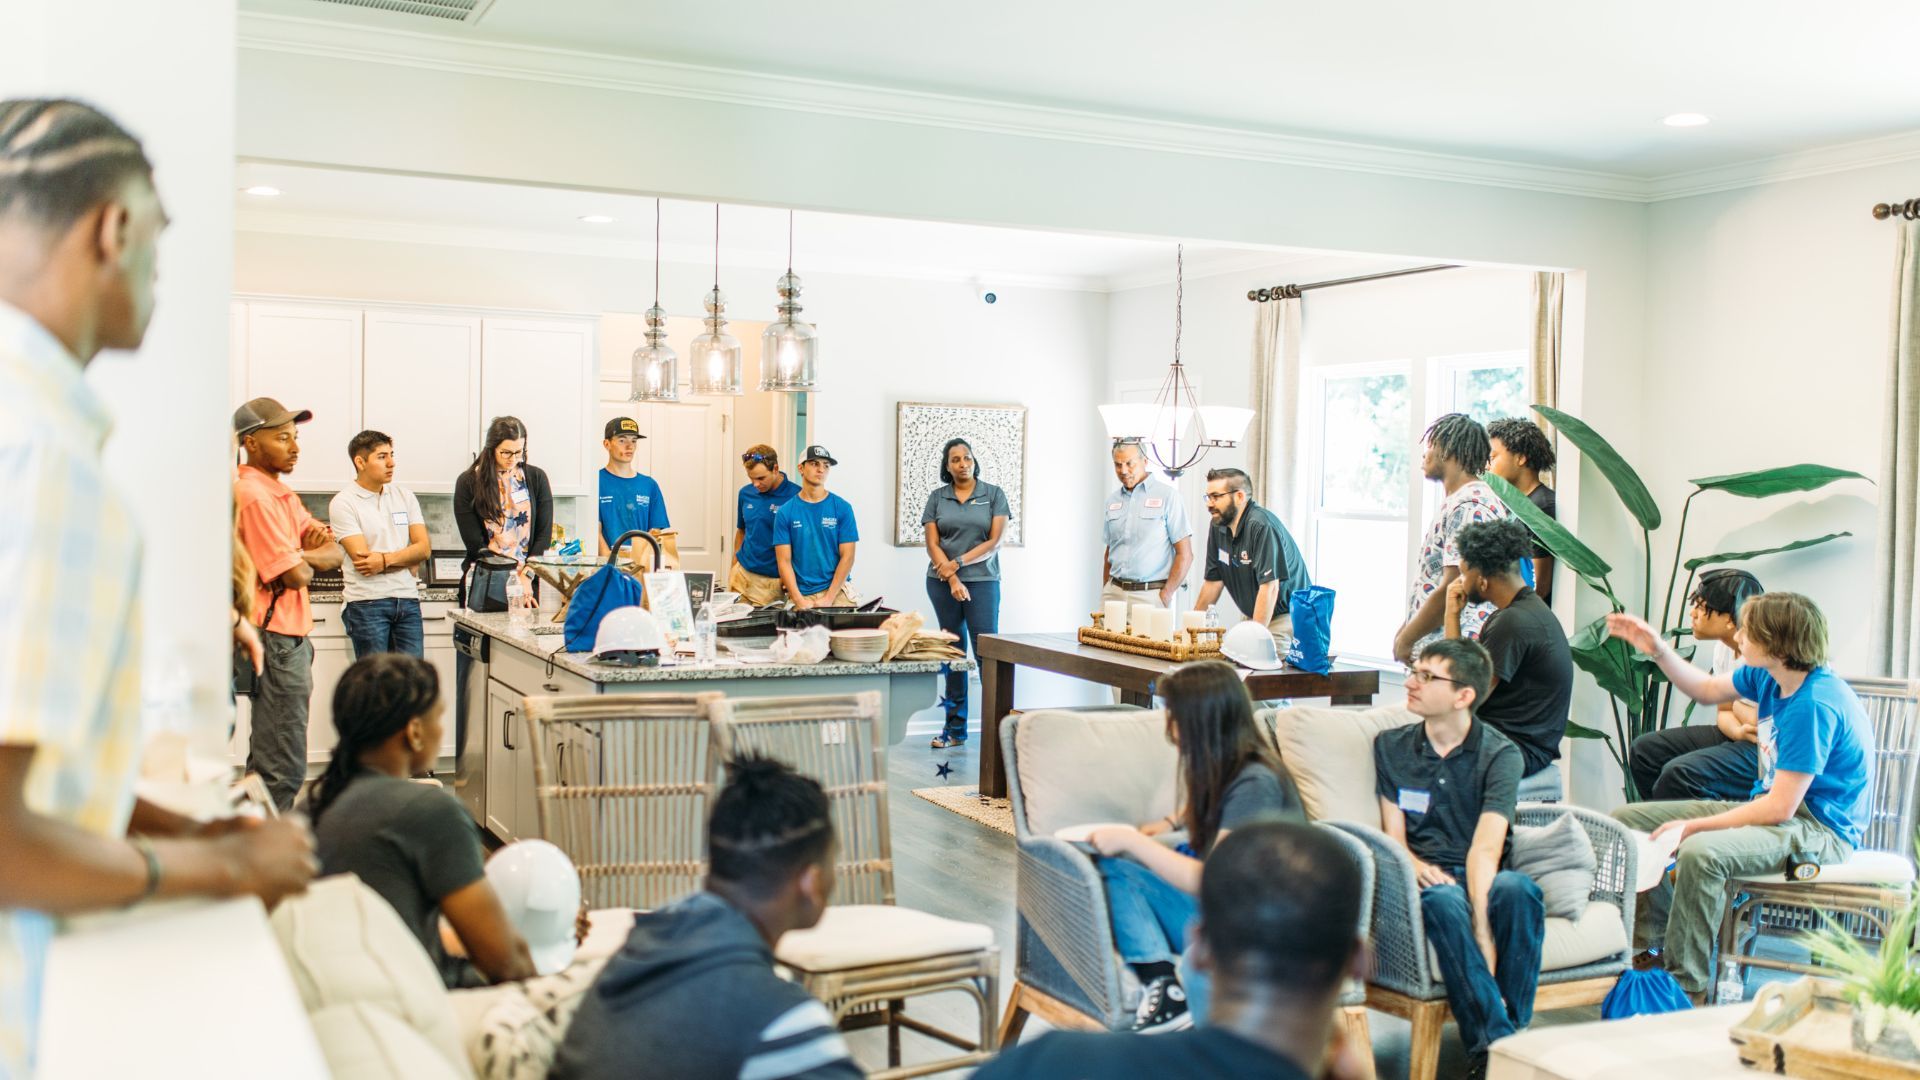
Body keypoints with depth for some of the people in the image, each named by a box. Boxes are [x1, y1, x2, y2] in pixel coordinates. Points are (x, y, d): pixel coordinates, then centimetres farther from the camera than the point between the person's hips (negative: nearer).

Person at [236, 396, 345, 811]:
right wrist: (309, 559, 1)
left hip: (291, 636, 11)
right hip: (276, 640, -11)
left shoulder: (280, 492, 16)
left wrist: (303, 554, -8)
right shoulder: (254, 496, -16)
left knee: (269, 760, 18)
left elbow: (336, 555, 12)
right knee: (282, 767, -7)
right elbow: (294, 576, -21)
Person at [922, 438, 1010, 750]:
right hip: (943, 583, 2)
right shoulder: (937, 497, 9)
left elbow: (995, 541, -3)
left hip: (982, 581, -2)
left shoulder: (993, 495, 4)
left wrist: (957, 563, -10)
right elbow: (932, 544, 2)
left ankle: (995, 725, -5)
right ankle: (955, 729, 11)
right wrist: (953, 580, -10)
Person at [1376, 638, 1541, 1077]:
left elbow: (1485, 847, -15)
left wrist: (1481, 927, -28)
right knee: (1443, 900, -36)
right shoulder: (1391, 746, 12)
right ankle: (1495, 1044, -35)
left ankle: (1511, 1035, -25)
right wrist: (1415, 865, -18)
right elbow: (1394, 835, 7)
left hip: (1483, 878, -1)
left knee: (1518, 888, -36)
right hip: (1426, 880, 1)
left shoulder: (1500, 754, 0)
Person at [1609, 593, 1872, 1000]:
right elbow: (1707, 690, 22)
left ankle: (1686, 989, -26)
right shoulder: (1768, 675, 1)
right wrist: (1657, 648, 9)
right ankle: (1647, 950, 4)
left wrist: (1694, 826, -21)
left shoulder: (1816, 704, -25)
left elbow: (1780, 807, -26)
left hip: (1818, 830, -10)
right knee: (1625, 822, 3)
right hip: (1773, 805, 10)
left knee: (1701, 853, -38)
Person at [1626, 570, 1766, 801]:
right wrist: (1739, 730, -10)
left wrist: (1738, 707, -6)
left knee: (1680, 774, -29)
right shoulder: (1724, 647, 8)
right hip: (1742, 738, 10)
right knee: (1644, 750, 5)